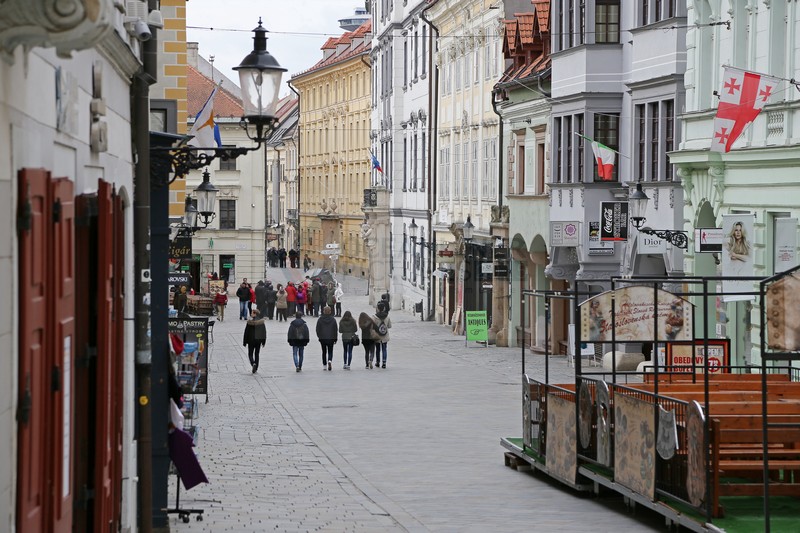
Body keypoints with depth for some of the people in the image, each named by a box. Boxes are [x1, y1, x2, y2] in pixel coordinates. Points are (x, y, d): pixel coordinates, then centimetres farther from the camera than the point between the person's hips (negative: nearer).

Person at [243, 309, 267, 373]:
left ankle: (253, 364, -19)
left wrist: (244, 342, -1)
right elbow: (264, 332, 3)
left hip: (251, 340, -4)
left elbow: (246, 333, -10)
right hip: (259, 340, 4)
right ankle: (256, 368, 16)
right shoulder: (261, 321, -4)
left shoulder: (250, 322, -15)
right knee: (257, 354, 15)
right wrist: (263, 341, 11)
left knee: (250, 354, 8)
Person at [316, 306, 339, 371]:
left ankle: (324, 365, 13)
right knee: (330, 351, 8)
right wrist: (335, 338, 8)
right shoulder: (333, 319, -4)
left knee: (324, 352, 12)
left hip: (322, 338, 0)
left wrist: (319, 336, 12)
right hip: (331, 338, 0)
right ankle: (329, 361, -21)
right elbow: (336, 330, 0)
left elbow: (317, 329, -1)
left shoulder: (320, 319, -5)